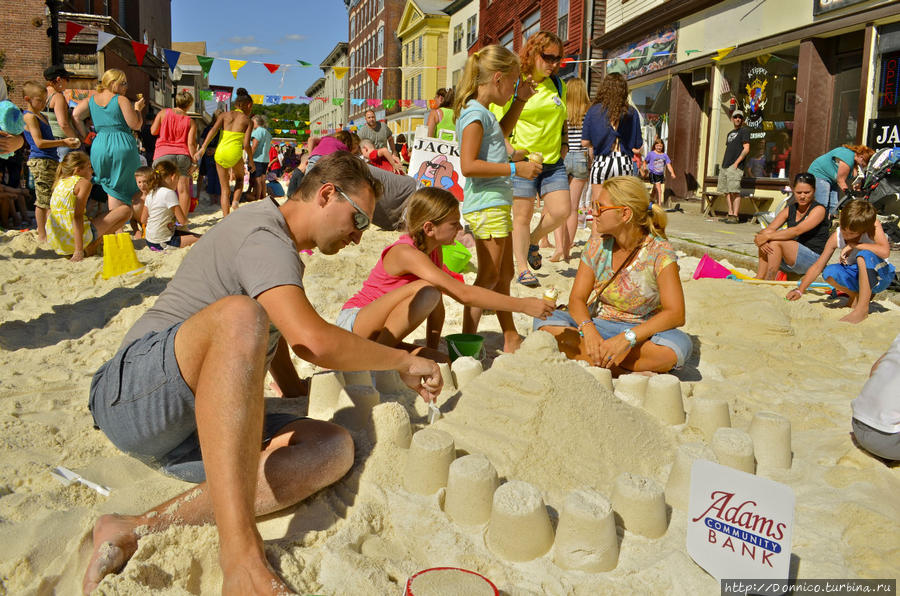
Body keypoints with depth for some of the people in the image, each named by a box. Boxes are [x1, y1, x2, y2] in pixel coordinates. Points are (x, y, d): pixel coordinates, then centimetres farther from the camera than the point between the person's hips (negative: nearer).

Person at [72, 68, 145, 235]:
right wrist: (138, 109, 9)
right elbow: (136, 125, -7)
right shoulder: (122, 100, -3)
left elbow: (76, 116, -1)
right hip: (123, 145, -5)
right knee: (134, 188, 6)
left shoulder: (91, 100, 12)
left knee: (112, 189, 11)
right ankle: (138, 230, 7)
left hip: (99, 146, 5)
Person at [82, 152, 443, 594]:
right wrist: (404, 361, -14)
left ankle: (140, 528, -20)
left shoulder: (279, 244, 20)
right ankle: (240, 553, -43)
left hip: (196, 425, 9)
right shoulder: (263, 235, -13)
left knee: (334, 448, -17)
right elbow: (313, 340, -28)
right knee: (239, 314, -39)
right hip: (135, 394, -9)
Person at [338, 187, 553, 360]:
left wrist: (431, 350, 0)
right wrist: (522, 305, -28)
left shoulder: (434, 251, 3)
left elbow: (438, 306, 7)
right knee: (426, 290, -30)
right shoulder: (406, 253, -24)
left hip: (380, 333, 8)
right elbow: (463, 294, -31)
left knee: (442, 361, -13)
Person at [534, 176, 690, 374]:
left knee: (679, 345, -36)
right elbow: (577, 299, -5)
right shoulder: (598, 245, -3)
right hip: (598, 326, 4)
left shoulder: (660, 252, -14)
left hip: (642, 332, -3)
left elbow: (676, 314, -23)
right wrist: (588, 328, -28)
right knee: (545, 322, -22)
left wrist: (627, 338, -36)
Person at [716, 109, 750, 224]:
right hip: (725, 166, 8)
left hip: (735, 166, -8)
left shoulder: (744, 130, 1)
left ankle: (735, 216, -15)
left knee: (734, 191, -14)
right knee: (727, 192, 6)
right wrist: (723, 163, 14)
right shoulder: (730, 133, 24)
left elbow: (746, 149, -8)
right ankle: (730, 213, 10)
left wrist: (736, 163, -16)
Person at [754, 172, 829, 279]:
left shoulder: (819, 209, -7)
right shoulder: (789, 210, 11)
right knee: (765, 243, -15)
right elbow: (769, 229, -1)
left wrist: (768, 236, -28)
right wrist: (760, 239, -25)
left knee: (776, 242, -26)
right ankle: (759, 279, -22)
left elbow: (797, 230, -22)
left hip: (814, 259, -6)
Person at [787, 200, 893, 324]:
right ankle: (856, 296, 3)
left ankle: (863, 308, -28)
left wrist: (853, 245, -28)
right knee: (829, 272, -27)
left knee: (863, 255, -34)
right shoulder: (836, 237, -13)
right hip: (857, 277, 4)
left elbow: (885, 252, -38)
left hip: (880, 275, -4)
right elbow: (817, 267, -9)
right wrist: (799, 290, -16)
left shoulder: (873, 225, -21)